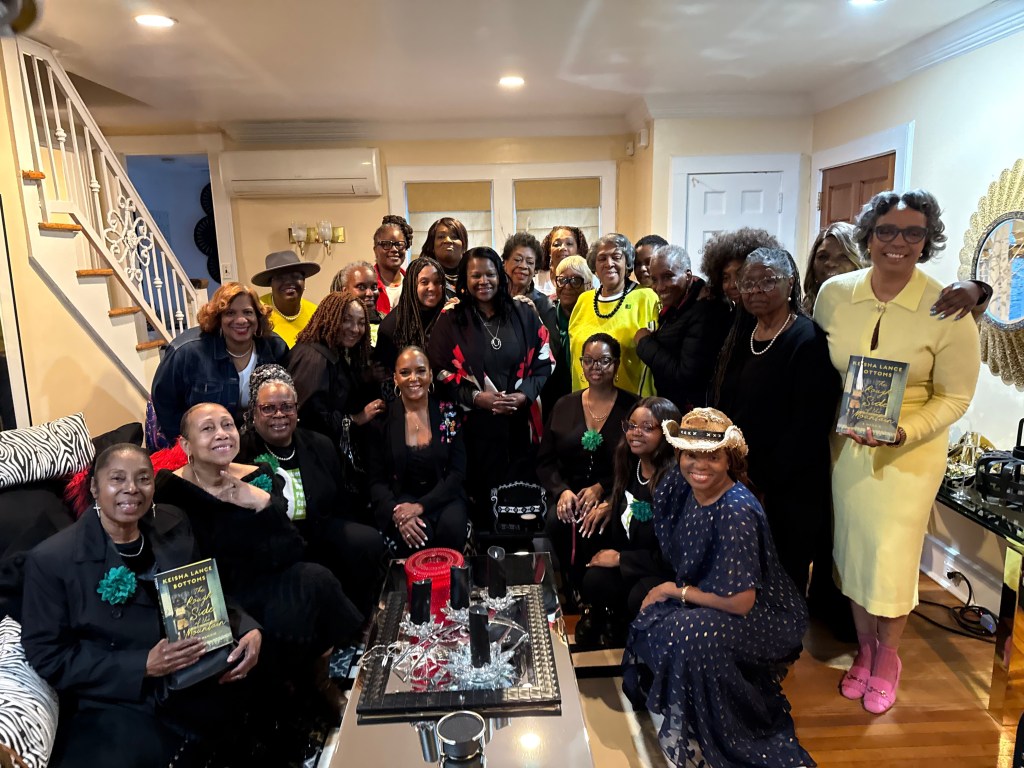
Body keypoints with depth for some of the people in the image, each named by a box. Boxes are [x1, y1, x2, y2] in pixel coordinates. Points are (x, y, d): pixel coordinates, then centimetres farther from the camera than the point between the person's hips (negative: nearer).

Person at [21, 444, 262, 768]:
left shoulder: (174, 525, 3)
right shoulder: (52, 560, -9)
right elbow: (48, 657, -7)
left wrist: (248, 629, -12)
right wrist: (144, 665, -18)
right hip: (114, 704, -3)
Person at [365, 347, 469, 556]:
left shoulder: (449, 413, -1)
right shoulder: (383, 418, -2)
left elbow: (457, 473, -5)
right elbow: (376, 480, -2)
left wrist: (421, 506, -19)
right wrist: (396, 511, -22)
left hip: (442, 497, 1)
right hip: (400, 498, -1)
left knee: (451, 526, -31)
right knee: (417, 534, -32)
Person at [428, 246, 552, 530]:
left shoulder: (524, 315, 7)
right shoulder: (450, 321, 3)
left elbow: (543, 363, 6)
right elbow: (440, 373, -2)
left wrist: (524, 395, -10)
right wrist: (475, 396, -14)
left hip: (520, 423, 2)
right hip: (474, 424, -1)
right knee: (481, 494, 3)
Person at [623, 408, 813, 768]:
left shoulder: (737, 511, -32)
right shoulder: (682, 484, -10)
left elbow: (741, 602, -29)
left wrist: (676, 591, -18)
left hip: (766, 616, -7)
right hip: (709, 598, 7)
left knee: (688, 635, -30)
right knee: (649, 623, -11)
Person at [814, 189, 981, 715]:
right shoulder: (833, 294, -5)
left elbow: (955, 396, -8)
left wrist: (903, 432, -23)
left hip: (911, 451, -3)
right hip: (845, 445, 3)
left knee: (893, 558, 5)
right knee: (852, 547, 14)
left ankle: (887, 659, 33)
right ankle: (864, 649, 38)